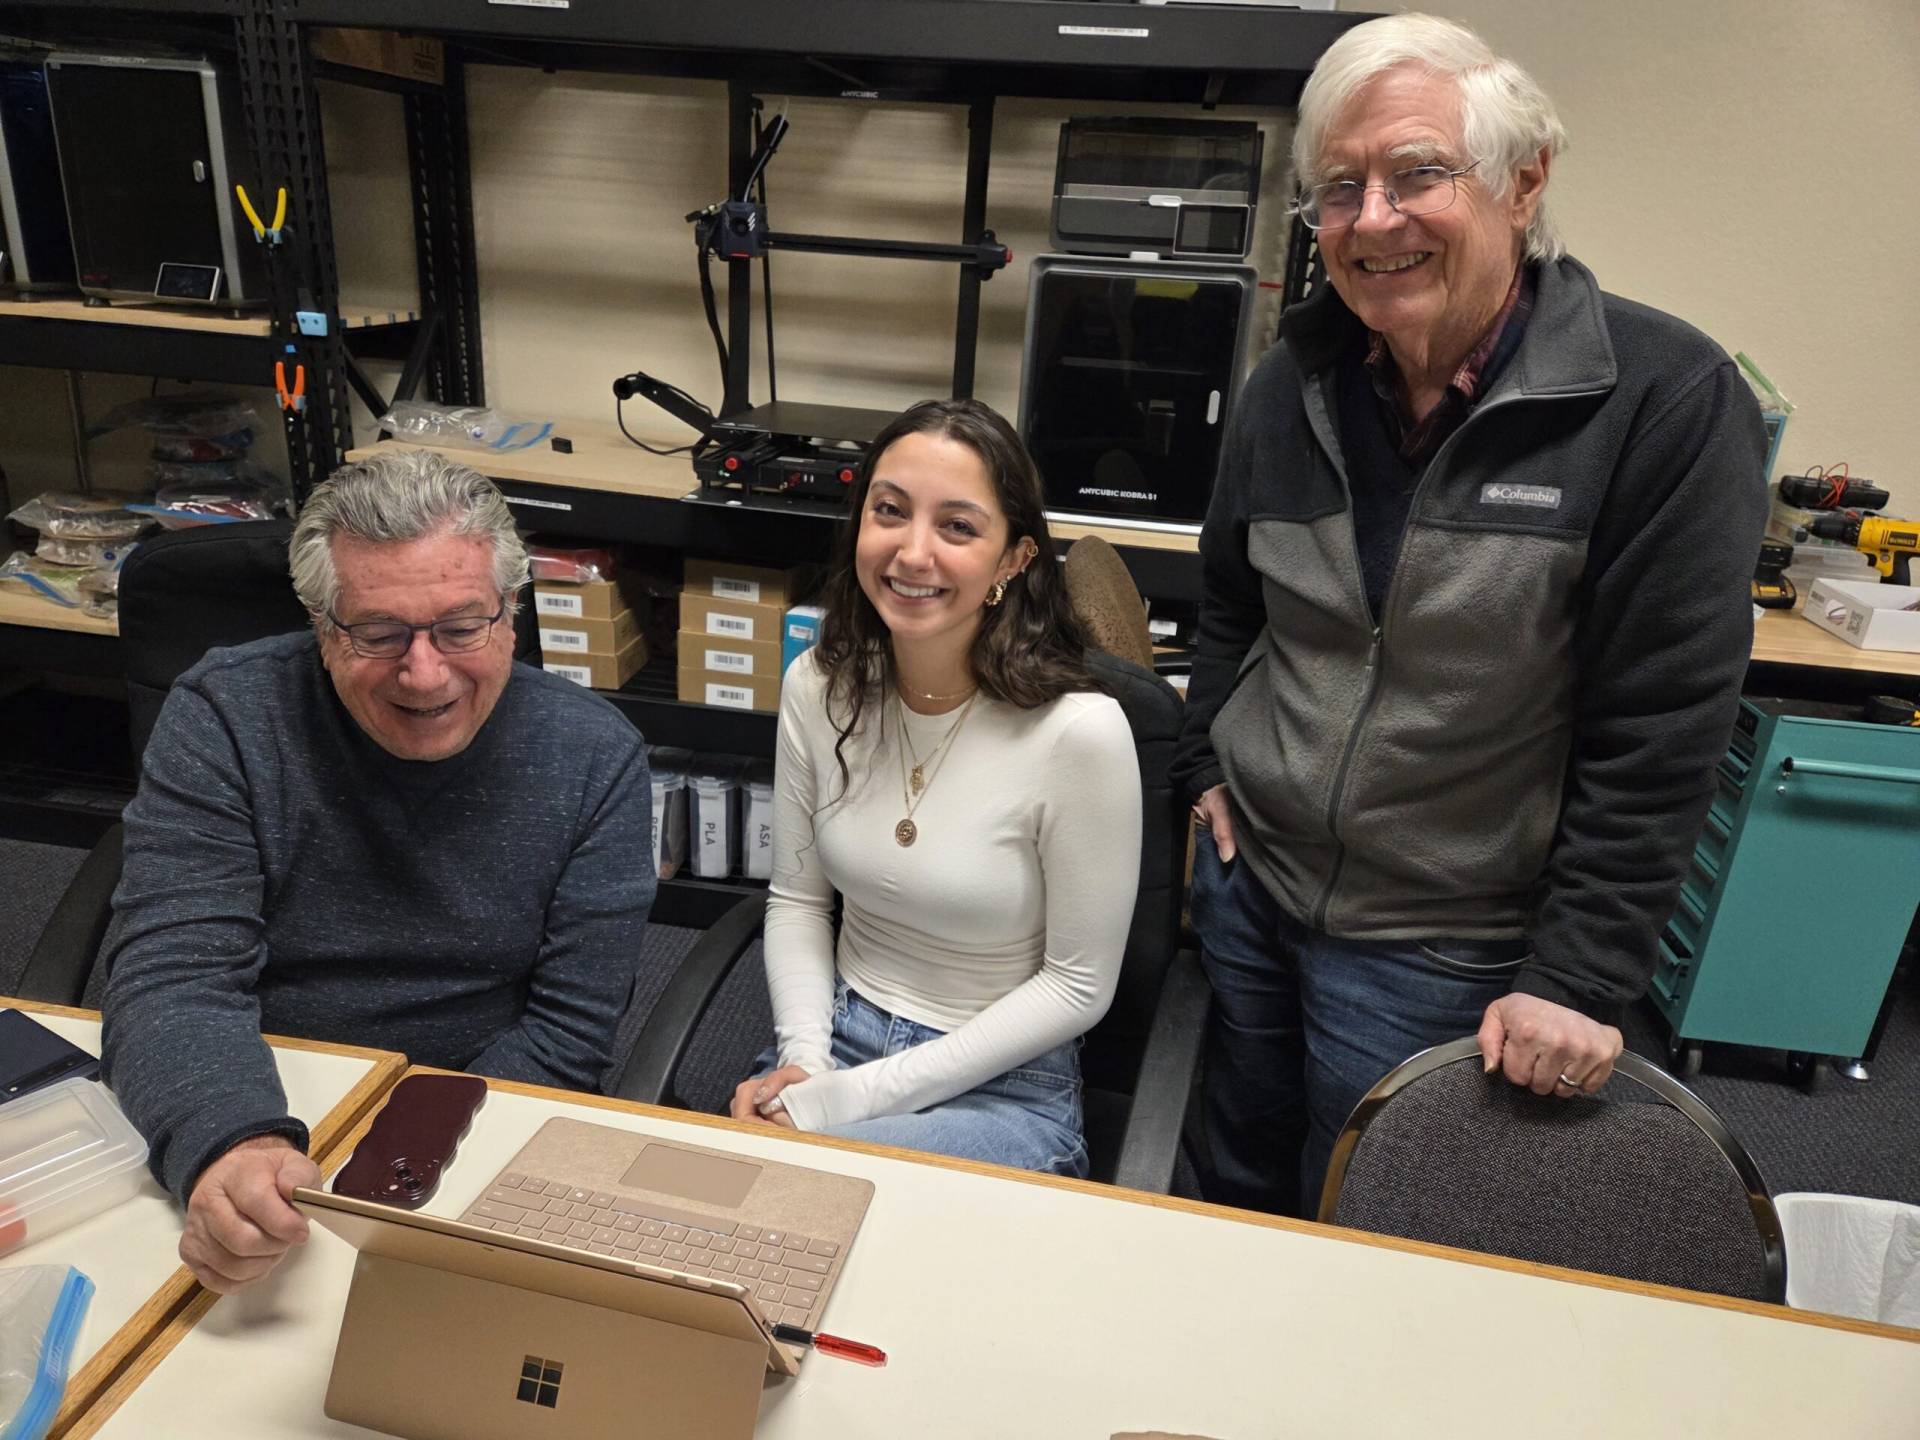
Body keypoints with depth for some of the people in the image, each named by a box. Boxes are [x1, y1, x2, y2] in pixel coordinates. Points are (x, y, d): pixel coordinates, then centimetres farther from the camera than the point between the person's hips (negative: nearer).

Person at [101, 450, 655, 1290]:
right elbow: (174, 976, -18)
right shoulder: (220, 720, -10)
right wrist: (231, 1148, -38)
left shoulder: (593, 757, -10)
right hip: (251, 1116, 2)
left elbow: (568, 1029, -8)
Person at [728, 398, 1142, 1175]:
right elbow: (797, 898, 6)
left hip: (1004, 1089, -4)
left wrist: (863, 1094, -15)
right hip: (837, 1036, 4)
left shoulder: (1080, 731, -22)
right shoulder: (818, 686, -5)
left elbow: (1077, 985, -13)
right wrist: (803, 1057, -10)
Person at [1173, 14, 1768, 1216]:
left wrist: (1581, 979, -15)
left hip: (1441, 950, -4)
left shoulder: (1668, 400, -17)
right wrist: (1211, 765, 7)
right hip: (1249, 879, 5)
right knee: (1237, 1189, 24)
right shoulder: (1297, 382, -2)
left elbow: (1661, 736, -17)